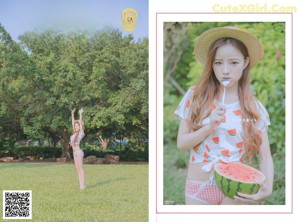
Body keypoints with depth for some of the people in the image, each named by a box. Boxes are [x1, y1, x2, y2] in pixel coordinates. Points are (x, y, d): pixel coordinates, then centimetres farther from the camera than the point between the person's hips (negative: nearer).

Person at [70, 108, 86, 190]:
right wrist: (72, 114, 22)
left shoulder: (80, 133, -4)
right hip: (75, 152, 8)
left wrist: (80, 114, -15)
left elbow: (81, 123, -13)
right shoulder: (75, 133, 15)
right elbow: (73, 123, 20)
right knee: (77, 169, 7)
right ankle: (81, 184, 9)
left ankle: (83, 185, -8)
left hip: (78, 152, -8)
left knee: (80, 168, -8)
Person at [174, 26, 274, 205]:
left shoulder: (255, 108, -3)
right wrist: (209, 127, -17)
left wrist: (267, 187, -22)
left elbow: (265, 155, -4)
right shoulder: (195, 96, -3)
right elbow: (181, 143, -1)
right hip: (199, 187, 0)